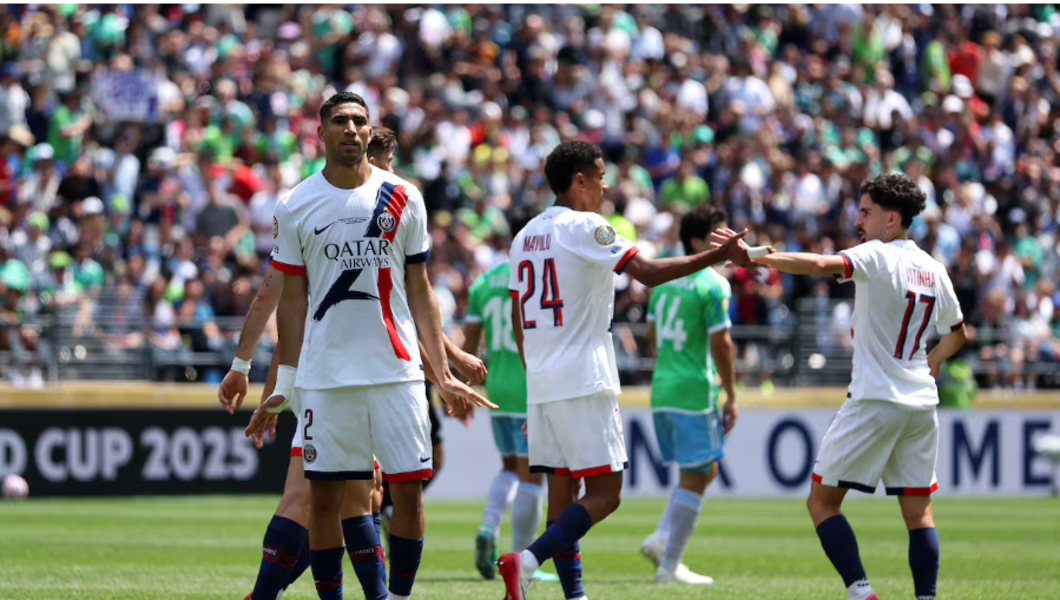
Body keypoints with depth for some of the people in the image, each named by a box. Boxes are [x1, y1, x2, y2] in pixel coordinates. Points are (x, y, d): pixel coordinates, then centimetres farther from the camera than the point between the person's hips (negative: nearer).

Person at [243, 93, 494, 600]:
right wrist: (282, 388, 6)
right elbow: (292, 300, 9)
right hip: (325, 375, -1)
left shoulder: (403, 199, 6)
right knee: (324, 496, 0)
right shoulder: (295, 207, 5)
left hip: (397, 369, 1)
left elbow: (418, 293, 10)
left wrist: (445, 375, 5)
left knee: (408, 488, -3)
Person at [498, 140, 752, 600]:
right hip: (584, 382, -8)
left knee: (561, 490, 8)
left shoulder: (525, 236, 16)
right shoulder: (585, 228, -8)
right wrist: (720, 255, -13)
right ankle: (528, 561, -23)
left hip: (541, 384, 8)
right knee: (604, 492, -8)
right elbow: (648, 272, -17)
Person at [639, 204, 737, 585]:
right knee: (694, 477, -1)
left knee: (706, 469, 18)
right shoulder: (713, 284, -11)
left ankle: (661, 538, 3)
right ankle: (669, 565, -3)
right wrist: (731, 397, -9)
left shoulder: (664, 278, 13)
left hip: (662, 386, 8)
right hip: (694, 392, -8)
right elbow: (721, 342, -15)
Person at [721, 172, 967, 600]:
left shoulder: (877, 256, -10)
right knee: (919, 511, 11)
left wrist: (756, 257, -29)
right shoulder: (934, 270, 12)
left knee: (822, 501, 0)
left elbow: (821, 265, -28)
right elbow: (957, 333, 27)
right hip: (921, 404, 7)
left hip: (874, 401, -7)